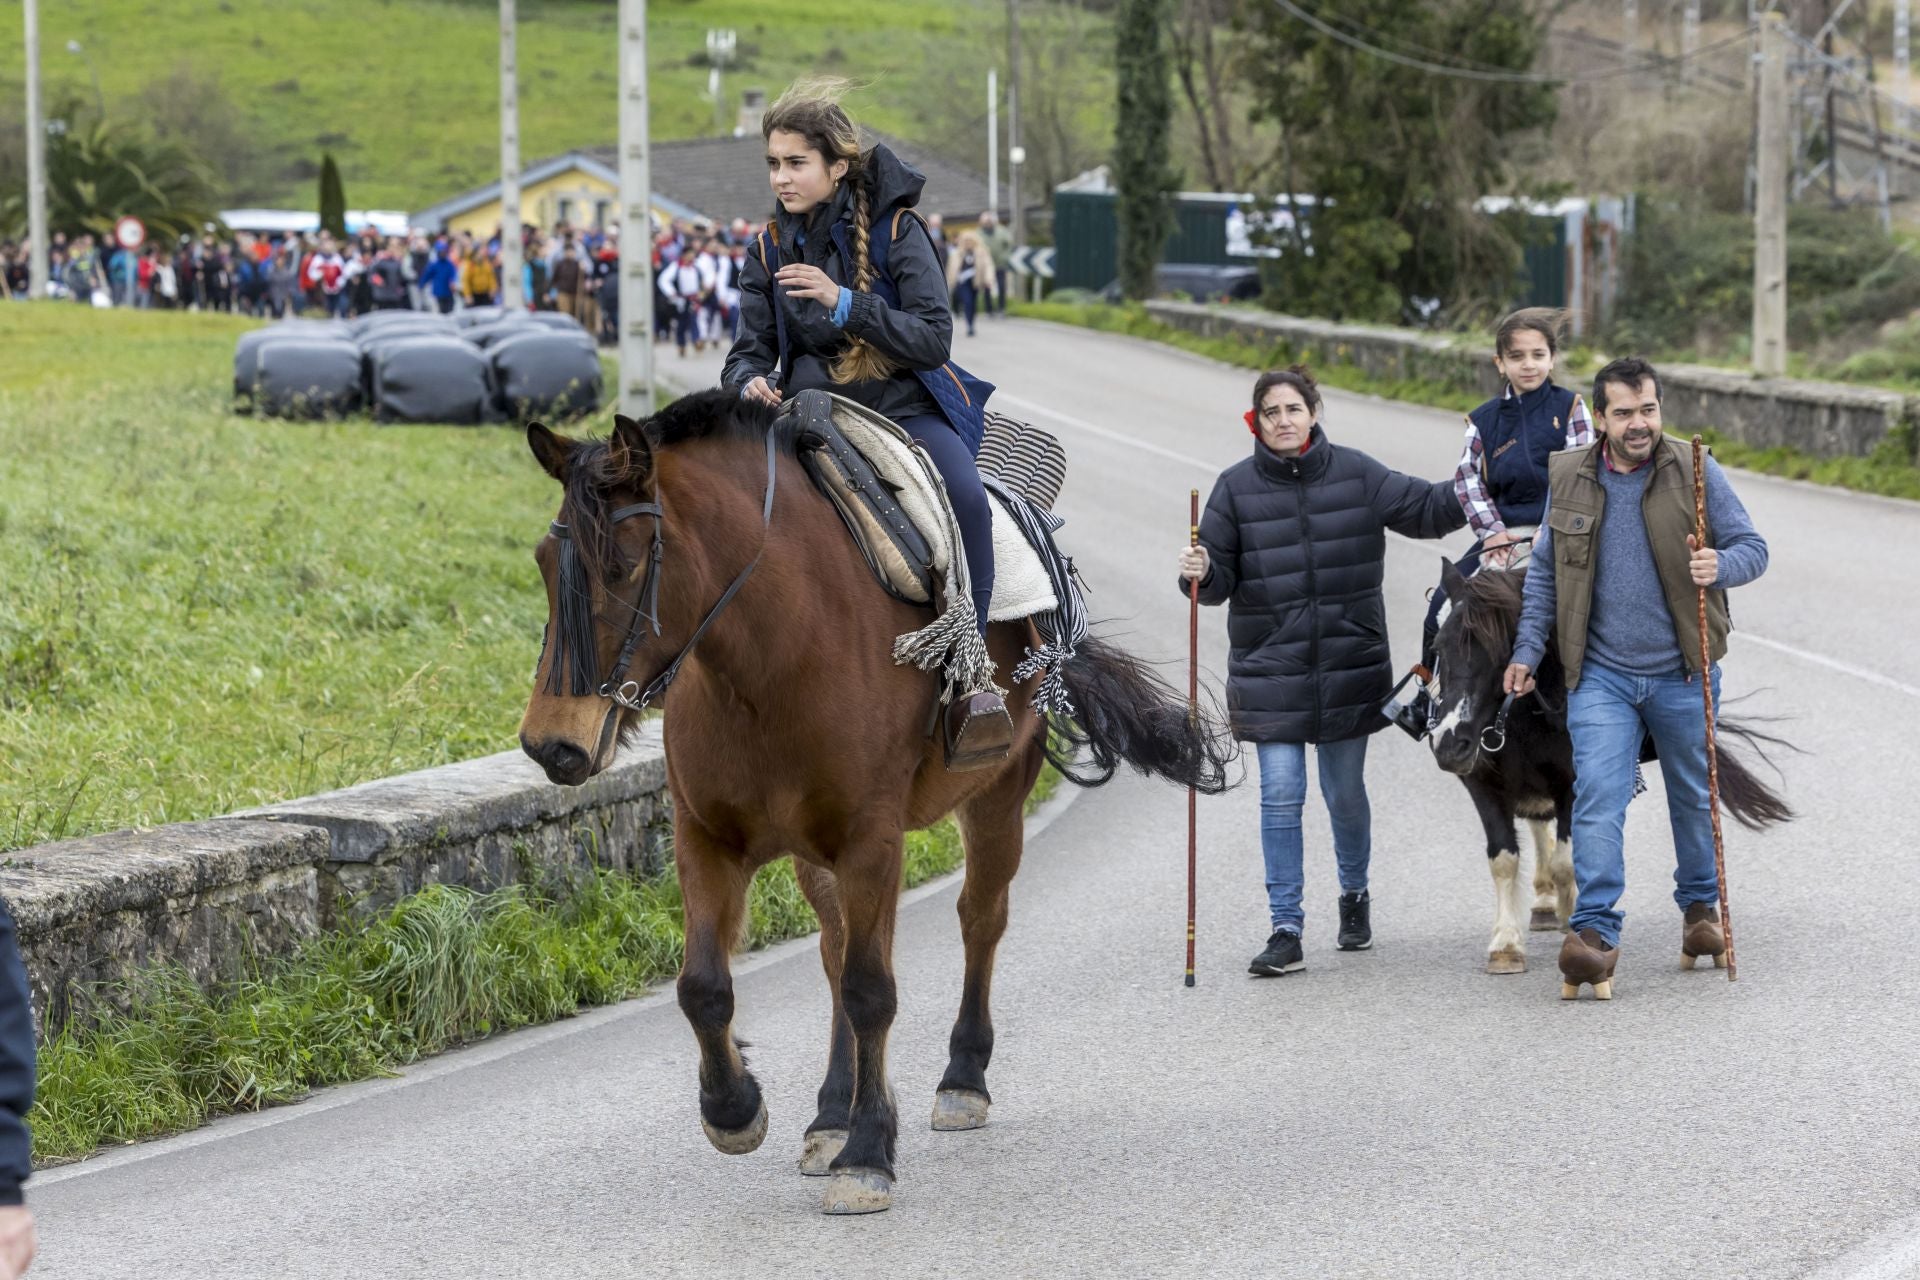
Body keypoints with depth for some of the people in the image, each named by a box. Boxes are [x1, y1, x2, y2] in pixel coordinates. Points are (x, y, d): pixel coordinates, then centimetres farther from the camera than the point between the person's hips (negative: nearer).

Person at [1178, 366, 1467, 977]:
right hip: (1269, 668, -1)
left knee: (1346, 792, 13)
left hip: (1349, 664, 1)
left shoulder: (1355, 474, 0)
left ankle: (1354, 893, 39)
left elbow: (1424, 510, 1)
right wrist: (1200, 573, -23)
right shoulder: (1236, 486, -3)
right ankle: (1286, 931, -1)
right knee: (1280, 797, -5)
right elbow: (1221, 576, -1)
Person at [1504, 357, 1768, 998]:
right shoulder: (1567, 479, 2)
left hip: (1682, 675, 0)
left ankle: (1700, 904, 36)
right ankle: (1595, 932, -16)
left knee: (1693, 796, 14)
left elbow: (1752, 547, -2)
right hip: (1601, 675, 0)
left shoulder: (1695, 471, -4)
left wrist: (1721, 566, -24)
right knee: (1597, 796, -13)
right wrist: (1527, 650, 8)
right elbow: (1545, 572, 13)